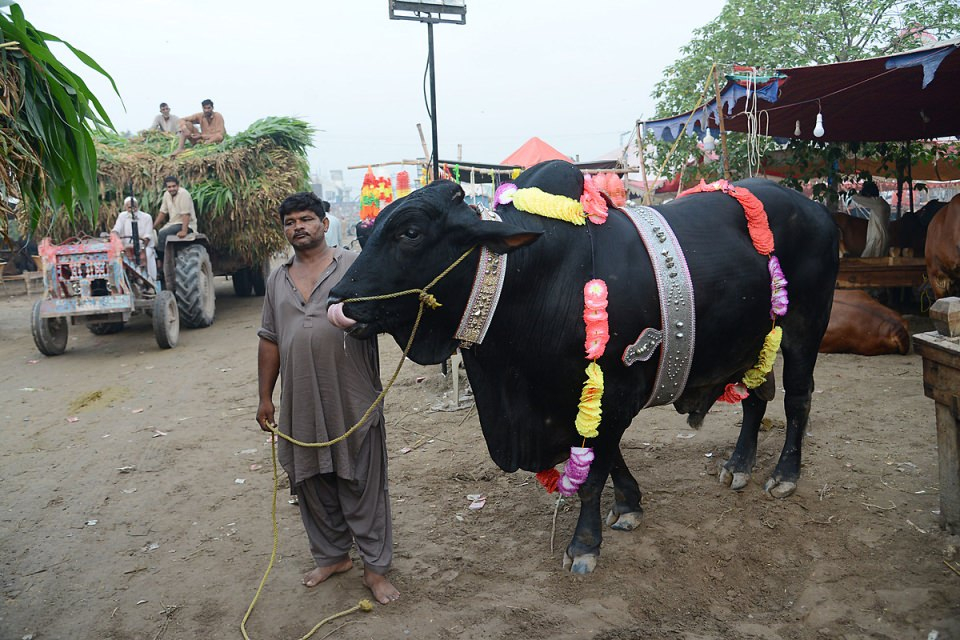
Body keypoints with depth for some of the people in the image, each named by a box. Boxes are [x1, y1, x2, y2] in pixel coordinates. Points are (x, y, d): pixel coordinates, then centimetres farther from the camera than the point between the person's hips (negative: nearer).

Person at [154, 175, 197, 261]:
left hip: (186, 225, -8)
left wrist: (184, 231, -33)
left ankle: (162, 259, -13)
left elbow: (186, 214, -25)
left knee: (162, 234, -24)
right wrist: (153, 226, 11)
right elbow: (163, 212, 14)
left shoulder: (183, 194, -18)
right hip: (173, 223, 8)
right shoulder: (166, 194, 6)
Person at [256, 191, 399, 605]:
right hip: (301, 407, 5)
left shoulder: (354, 266, 0)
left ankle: (375, 567, 18)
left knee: (363, 486, 4)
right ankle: (332, 556, 34)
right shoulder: (278, 280, 14)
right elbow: (269, 341, 16)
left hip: (353, 403, -4)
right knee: (313, 485, 15)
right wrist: (265, 396, 14)